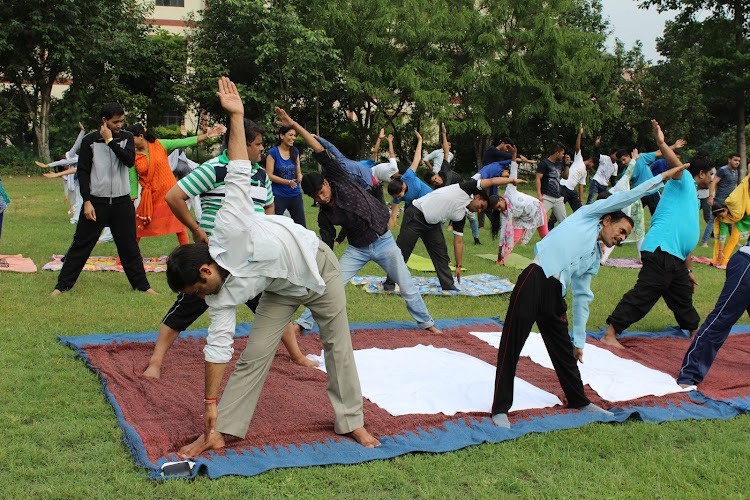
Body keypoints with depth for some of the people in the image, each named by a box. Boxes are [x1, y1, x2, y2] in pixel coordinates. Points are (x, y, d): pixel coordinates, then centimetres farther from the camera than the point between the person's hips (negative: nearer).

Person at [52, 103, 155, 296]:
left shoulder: (127, 138, 4)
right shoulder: (90, 141, -2)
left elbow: (130, 161, -13)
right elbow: (82, 171, -2)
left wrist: (110, 141, -15)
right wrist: (86, 201, -8)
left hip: (122, 202, 2)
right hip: (96, 201, -1)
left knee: (129, 246, 8)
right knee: (81, 245, 3)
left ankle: (142, 285, 17)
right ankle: (62, 285, 11)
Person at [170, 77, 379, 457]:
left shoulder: (229, 230, -33)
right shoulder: (222, 298, -19)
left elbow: (239, 172, -28)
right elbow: (217, 346, -18)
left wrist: (236, 116, -30)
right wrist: (211, 404, -18)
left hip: (317, 264, -3)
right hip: (282, 290, 3)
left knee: (338, 345, 5)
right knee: (254, 355, -6)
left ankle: (350, 422, 19)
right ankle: (219, 432, 3)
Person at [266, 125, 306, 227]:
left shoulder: (295, 152, 8)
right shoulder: (273, 152, -7)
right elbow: (269, 175, -10)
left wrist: (300, 177, -9)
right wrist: (288, 182, -20)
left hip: (295, 195, 5)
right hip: (279, 195, -5)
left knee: (301, 226, 5)